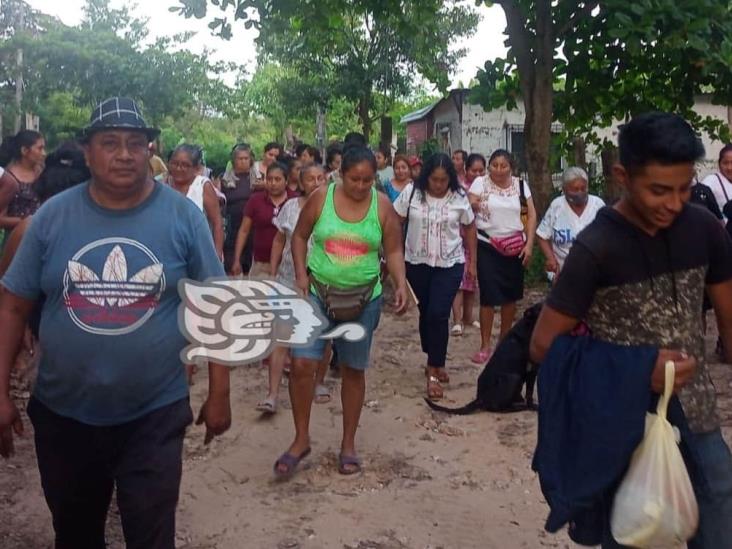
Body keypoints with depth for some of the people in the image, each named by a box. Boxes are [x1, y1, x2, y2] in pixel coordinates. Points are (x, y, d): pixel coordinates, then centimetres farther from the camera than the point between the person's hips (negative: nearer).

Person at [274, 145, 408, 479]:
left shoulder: (382, 206, -5)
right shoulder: (321, 198, -6)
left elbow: (394, 251, 0)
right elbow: (299, 236, 4)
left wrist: (401, 286, -15)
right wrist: (301, 275, -8)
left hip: (363, 299, 1)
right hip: (318, 293, 0)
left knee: (353, 371, 10)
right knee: (302, 364, -9)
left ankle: (349, 443, 26)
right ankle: (301, 439, 10)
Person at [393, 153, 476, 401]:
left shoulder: (459, 197, -5)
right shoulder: (411, 192, -8)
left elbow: (470, 227, 7)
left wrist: (472, 261, 9)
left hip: (449, 264, -1)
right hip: (417, 263, 1)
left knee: (438, 315, -11)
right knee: (425, 313, 12)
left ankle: (434, 371, -2)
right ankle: (435, 364, 31)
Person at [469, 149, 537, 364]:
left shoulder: (521, 185, 3)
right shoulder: (480, 183, -3)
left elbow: (532, 215, 4)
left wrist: (529, 244, -4)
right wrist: (472, 206, -30)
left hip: (515, 246, 3)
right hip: (487, 246, -3)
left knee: (511, 295, 10)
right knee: (488, 296, -5)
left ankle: (505, 339, 28)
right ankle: (485, 346, 6)